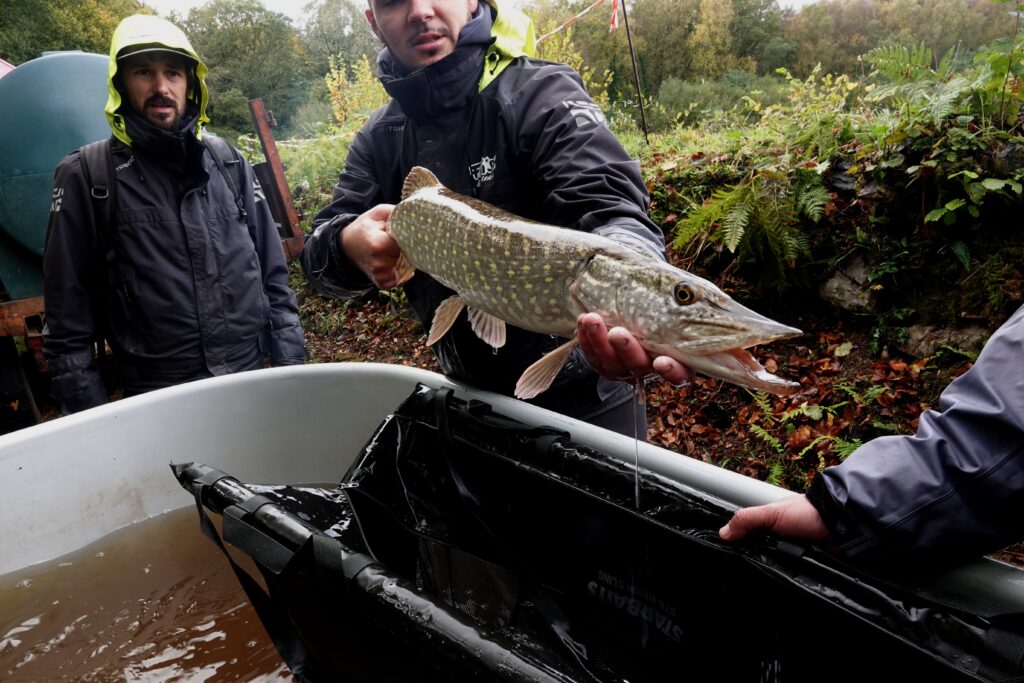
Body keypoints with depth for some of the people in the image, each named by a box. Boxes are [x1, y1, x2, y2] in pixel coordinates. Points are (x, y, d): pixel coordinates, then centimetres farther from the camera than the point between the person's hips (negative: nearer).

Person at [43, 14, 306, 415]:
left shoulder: (229, 163, 6)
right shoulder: (86, 177, -2)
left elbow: (273, 277, 8)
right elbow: (68, 318, 0)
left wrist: (292, 367, 3)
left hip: (254, 382, 3)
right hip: (157, 399, -2)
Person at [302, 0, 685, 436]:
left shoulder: (542, 93, -14)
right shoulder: (380, 137, 2)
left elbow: (610, 208, -29)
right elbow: (320, 251, -2)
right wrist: (348, 246, -27)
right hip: (468, 397, 5)